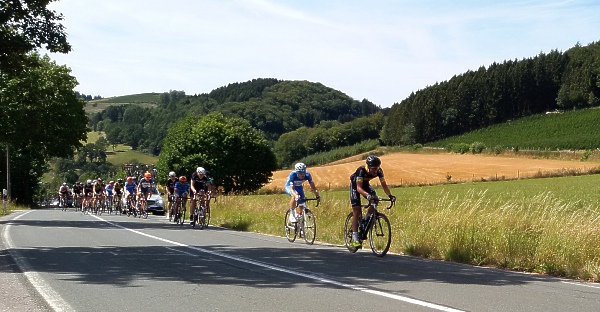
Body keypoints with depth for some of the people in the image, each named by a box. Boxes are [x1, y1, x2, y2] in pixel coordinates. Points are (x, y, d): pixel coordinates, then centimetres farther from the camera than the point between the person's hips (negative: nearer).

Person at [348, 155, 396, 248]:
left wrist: (390, 195, -36)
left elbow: (383, 184, -20)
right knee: (356, 210, -13)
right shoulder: (361, 170, -37)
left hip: (365, 184, 5)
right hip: (355, 185, -5)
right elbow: (359, 187, -44)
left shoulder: (379, 171, -24)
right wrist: (367, 195, -61)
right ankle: (355, 239, -14)